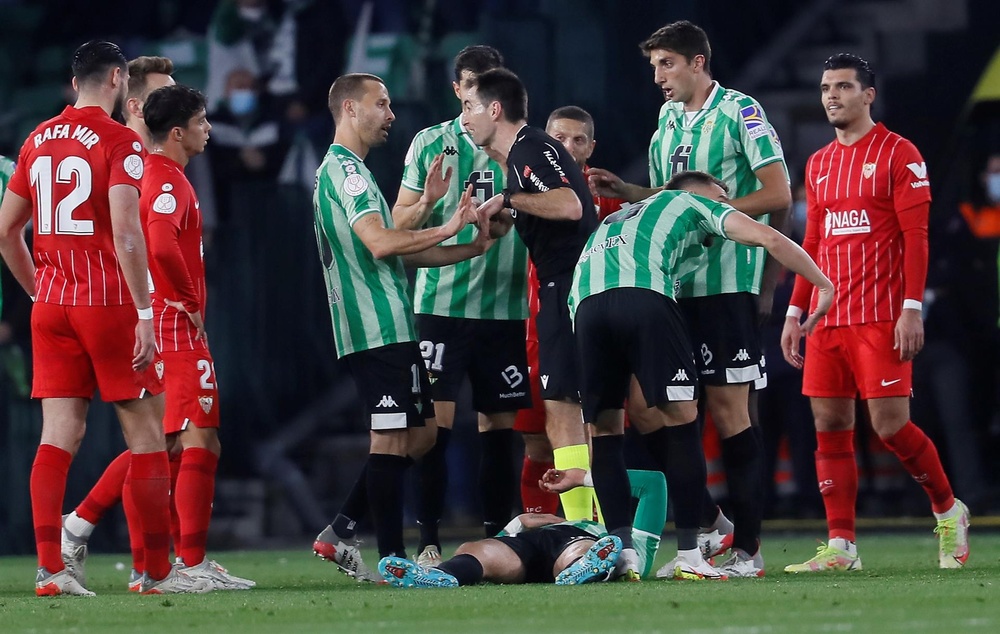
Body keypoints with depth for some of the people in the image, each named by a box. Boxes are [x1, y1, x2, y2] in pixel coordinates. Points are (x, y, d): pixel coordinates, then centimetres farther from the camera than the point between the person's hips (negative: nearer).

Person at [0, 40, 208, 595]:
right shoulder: (119, 142, -9)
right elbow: (125, 233, -19)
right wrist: (145, 312, -18)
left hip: (52, 307, 6)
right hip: (109, 303, -6)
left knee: (59, 435, 2)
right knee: (146, 433, 3)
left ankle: (49, 568, -7)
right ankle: (156, 571, 5)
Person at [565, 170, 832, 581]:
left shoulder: (615, 219, 44)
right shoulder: (694, 204, 28)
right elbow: (768, 239, 14)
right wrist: (824, 285, 22)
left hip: (585, 302, 5)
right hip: (644, 297, -5)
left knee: (605, 428, 13)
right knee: (681, 420, 3)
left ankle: (621, 552, 5)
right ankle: (689, 556, 2)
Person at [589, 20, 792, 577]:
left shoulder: (740, 112, -6)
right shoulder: (668, 119, 15)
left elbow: (778, 197, -11)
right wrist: (625, 191, 10)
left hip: (727, 284, -7)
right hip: (673, 285, 7)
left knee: (729, 411, -5)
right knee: (642, 402, 0)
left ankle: (748, 548, 1)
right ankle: (712, 524, 12)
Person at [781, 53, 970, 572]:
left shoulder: (898, 154, -3)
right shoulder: (818, 165, 17)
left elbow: (916, 236, -8)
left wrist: (912, 309, -16)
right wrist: (795, 313, 15)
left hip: (880, 317, -6)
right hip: (828, 318, 6)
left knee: (891, 425, -10)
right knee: (830, 426, 1)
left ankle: (948, 511, 11)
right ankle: (840, 546, 3)